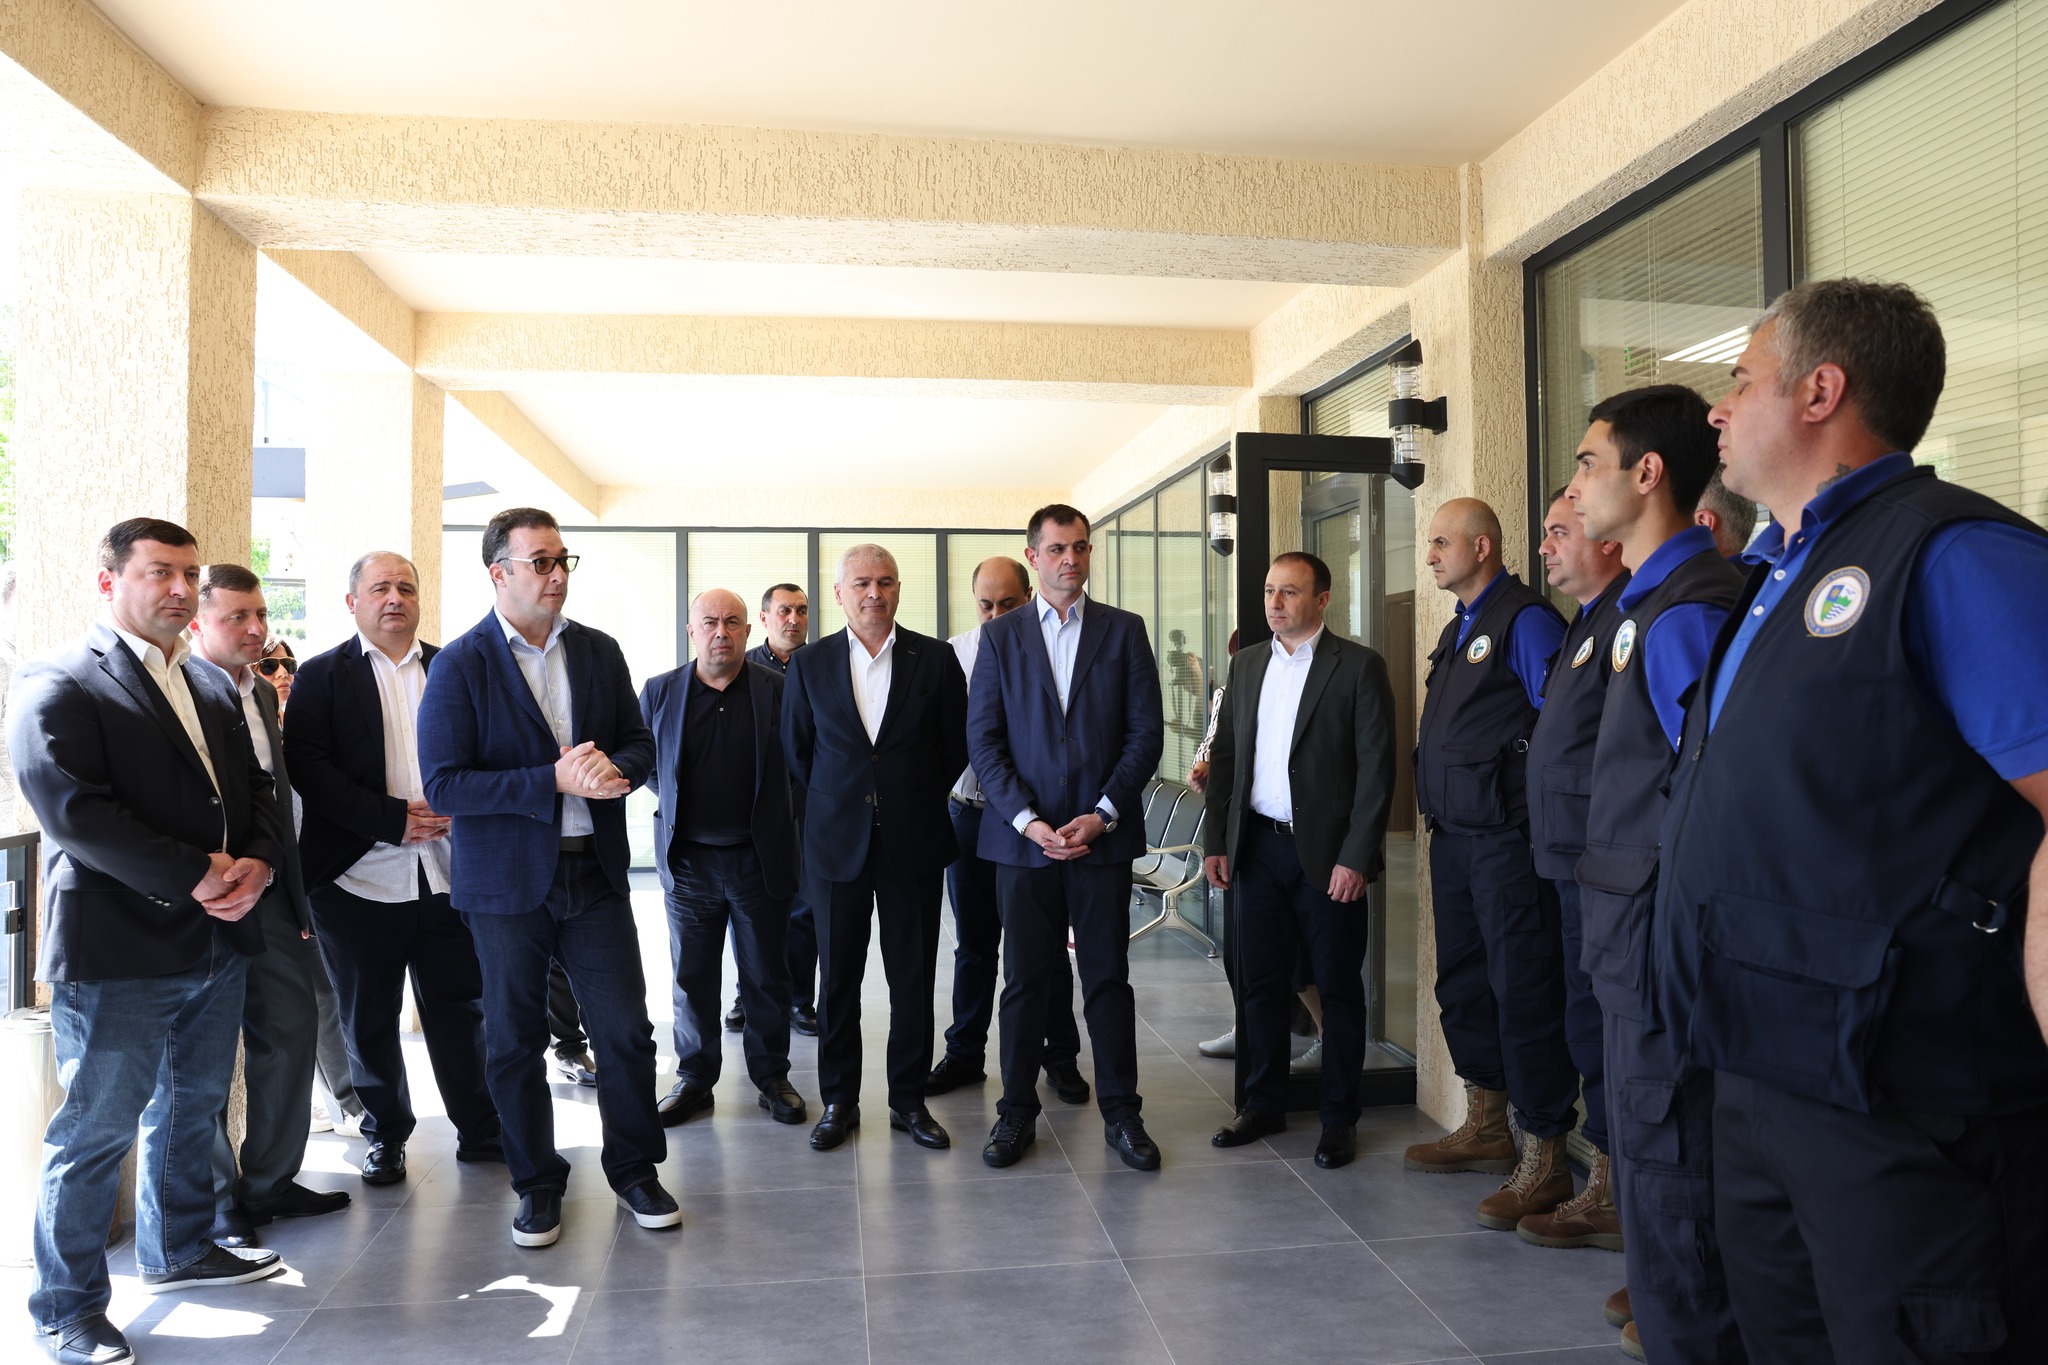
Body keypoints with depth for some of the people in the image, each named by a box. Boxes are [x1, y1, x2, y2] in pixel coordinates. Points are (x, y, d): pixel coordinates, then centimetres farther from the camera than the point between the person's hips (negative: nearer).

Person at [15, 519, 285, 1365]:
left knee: (192, 1107, 21)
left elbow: (256, 790, 13)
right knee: (96, 1131, 4)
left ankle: (178, 1250, 40)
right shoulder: (56, 685, -9)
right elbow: (73, 811, -20)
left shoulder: (214, 686, 14)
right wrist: (195, 877, -21)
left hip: (217, 943, 8)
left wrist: (256, 862, -7)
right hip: (116, 951, -7)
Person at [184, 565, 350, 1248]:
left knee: (293, 1027, 13)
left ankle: (269, 1182, 29)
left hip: (267, 897, 8)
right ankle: (218, 1205, 20)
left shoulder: (264, 693, 13)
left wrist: (293, 894, 16)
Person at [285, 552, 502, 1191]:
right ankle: (385, 1133, 29)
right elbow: (307, 767, -8)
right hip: (360, 876, -1)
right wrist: (390, 818, -16)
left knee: (462, 1006, 8)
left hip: (448, 869, 1)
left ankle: (481, 1130, 22)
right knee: (369, 1018, 11)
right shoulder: (321, 675, 3)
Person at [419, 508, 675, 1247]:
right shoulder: (460, 665, -7)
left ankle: (634, 1167, 25)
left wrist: (613, 767, -15)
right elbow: (443, 783, -14)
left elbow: (641, 744, 10)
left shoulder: (600, 651, 6)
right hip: (507, 881, -3)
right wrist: (553, 781, -23)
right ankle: (537, 1183, 28)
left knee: (626, 1030, 5)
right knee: (514, 1041, 10)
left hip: (594, 872, 3)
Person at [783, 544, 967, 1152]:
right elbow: (796, 750, 11)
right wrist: (833, 805, 11)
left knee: (913, 977, 7)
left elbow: (957, 744, 6)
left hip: (914, 842, 0)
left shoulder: (936, 658, 0)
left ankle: (908, 1100, 21)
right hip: (837, 843, 1)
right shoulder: (810, 663, 3)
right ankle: (838, 1101, 22)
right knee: (837, 977, 8)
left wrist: (917, 802, 8)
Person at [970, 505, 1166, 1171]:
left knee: (1108, 977, 6)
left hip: (1102, 835, 0)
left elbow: (1147, 731, 1)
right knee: (1026, 980, 7)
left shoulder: (1124, 631, 5)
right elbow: (982, 737, 1)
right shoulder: (1000, 635, 6)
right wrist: (1026, 820, -10)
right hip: (1024, 837, 0)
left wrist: (1103, 813, -9)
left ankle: (1121, 1112, 19)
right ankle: (1017, 1111, 21)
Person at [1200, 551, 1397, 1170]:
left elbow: (1376, 768, -9)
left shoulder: (1359, 666, -5)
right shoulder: (1247, 665, 11)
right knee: (1261, 983, 11)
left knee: (1338, 989, 6)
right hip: (1259, 848, 5)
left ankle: (1340, 1118, 20)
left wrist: (1355, 857, -15)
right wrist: (1216, 841, 6)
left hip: (1328, 855, -4)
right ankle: (1264, 1103, 26)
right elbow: (1225, 757, 12)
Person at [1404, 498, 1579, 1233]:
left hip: (1509, 841, -9)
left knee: (1524, 992, -3)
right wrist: (1439, 835, 19)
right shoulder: (1457, 630, 17)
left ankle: (1543, 1158, 7)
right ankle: (1486, 1129, 30)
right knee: (1463, 982, 16)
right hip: (1455, 839, 9)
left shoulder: (1526, 620, -10)